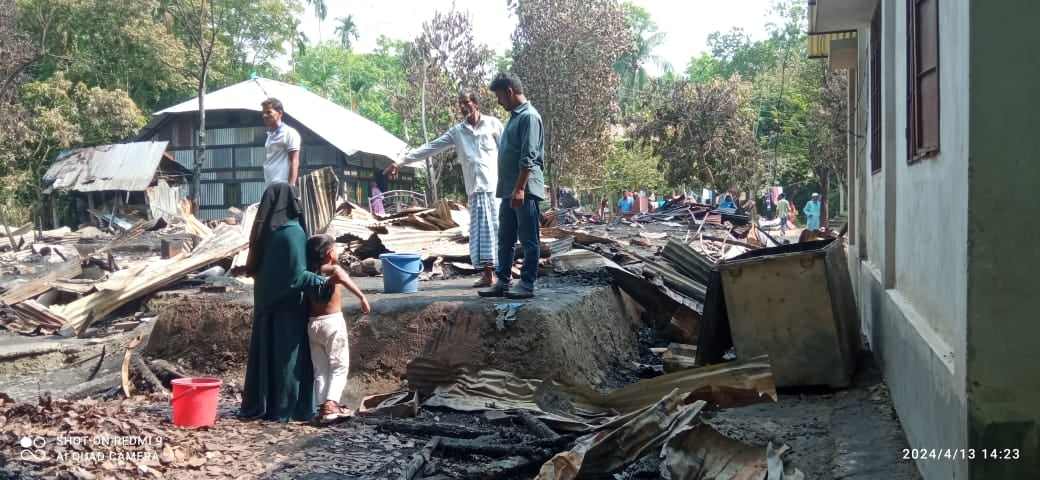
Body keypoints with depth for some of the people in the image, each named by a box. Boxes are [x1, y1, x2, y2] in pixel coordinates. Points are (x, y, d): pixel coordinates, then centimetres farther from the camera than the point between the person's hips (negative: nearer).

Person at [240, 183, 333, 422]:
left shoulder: (265, 230, 5)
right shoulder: (292, 232, -19)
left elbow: (254, 268, 14)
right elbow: (296, 274, -23)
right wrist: (323, 283, -23)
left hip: (266, 303, 8)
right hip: (288, 306, -8)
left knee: (265, 353, 14)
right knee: (288, 356, 2)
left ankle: (257, 406, 21)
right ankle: (284, 409, 8)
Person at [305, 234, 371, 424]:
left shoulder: (308, 272, 9)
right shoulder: (333, 269, -8)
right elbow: (343, 278, -30)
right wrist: (362, 297, -34)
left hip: (312, 323, 6)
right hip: (332, 321, -6)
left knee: (320, 368, 11)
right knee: (339, 366, 2)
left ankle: (323, 407, 8)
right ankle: (330, 404, -11)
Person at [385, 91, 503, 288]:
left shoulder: (493, 124, 3)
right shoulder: (457, 131, 11)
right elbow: (430, 147, 9)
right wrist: (401, 161, 5)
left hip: (495, 185, -3)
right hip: (475, 188, 4)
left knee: (498, 226, -3)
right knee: (480, 229, 1)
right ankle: (487, 273, 4)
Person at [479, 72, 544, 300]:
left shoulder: (529, 116, -12)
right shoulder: (514, 116, 18)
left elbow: (528, 158, -19)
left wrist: (520, 189, -23)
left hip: (525, 190, -10)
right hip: (509, 190, 10)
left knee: (528, 240, -2)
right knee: (505, 240, 12)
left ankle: (527, 284, 3)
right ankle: (503, 282, 19)